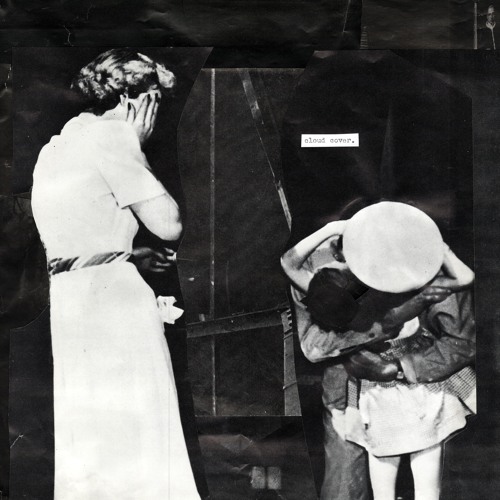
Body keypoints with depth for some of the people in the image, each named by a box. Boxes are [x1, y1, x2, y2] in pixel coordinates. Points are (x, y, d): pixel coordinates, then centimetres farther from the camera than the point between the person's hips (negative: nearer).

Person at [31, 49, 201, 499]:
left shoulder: (57, 146, 20)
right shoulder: (111, 134, -7)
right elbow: (169, 224, -9)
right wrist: (138, 143, 1)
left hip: (65, 297, 9)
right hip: (109, 296, -9)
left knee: (86, 438, 14)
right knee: (133, 433, -3)